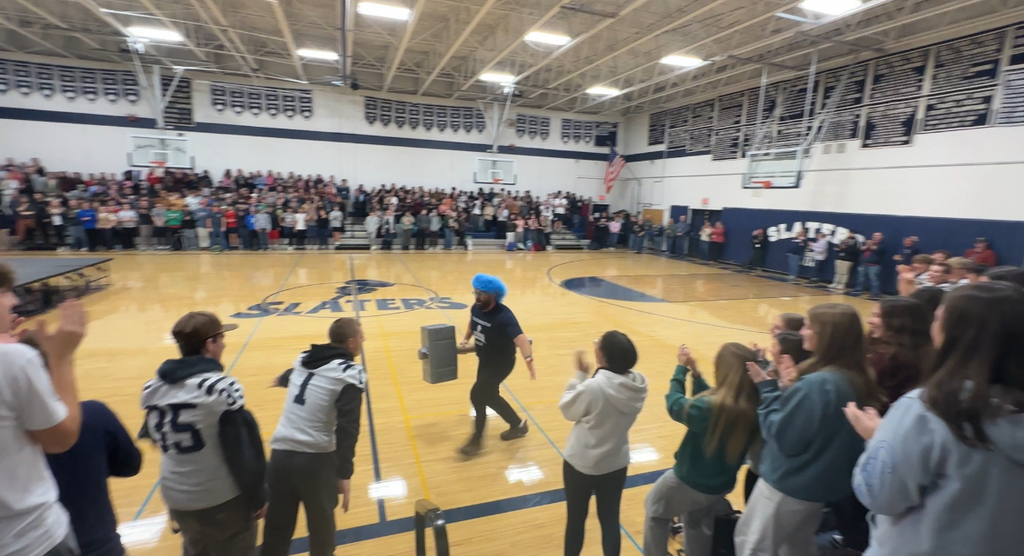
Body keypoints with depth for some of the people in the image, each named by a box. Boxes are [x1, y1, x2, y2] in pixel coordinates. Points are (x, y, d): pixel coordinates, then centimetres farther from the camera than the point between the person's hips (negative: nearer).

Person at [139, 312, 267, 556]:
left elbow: (153, 436, 12)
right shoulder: (221, 386, -23)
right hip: (222, 499, -6)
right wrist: (257, 496, -10)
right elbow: (244, 448, -20)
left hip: (177, 498, 6)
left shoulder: (153, 388, -2)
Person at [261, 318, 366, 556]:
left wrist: (281, 380, 58)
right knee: (321, 525, 18)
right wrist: (344, 474, -16)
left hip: (280, 454, 5)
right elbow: (347, 428, -19)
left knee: (276, 530, 17)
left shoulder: (304, 359, 9)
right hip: (315, 459, -5)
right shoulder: (349, 374, -9)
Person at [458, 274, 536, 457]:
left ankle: (477, 440, 9)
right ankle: (518, 425, 39)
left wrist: (528, 360, -59)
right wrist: (466, 339, 5)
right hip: (485, 361, 8)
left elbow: (521, 339, -44)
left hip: (501, 363, -8)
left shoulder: (504, 317, -31)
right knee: (489, 396, 18)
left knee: (477, 395, -12)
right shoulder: (476, 308, -7)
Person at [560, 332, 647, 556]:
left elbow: (567, 409, -14)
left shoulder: (593, 386, -31)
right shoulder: (638, 384, -13)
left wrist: (580, 375, -9)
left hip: (582, 463, -4)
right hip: (616, 463, 4)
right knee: (610, 520, 19)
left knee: (575, 520, 18)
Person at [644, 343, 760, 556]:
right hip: (722, 485, 6)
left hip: (690, 481, -6)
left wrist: (681, 369, -7)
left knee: (655, 510, 22)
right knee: (698, 523, 33)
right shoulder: (752, 408, -16)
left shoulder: (709, 408, -36)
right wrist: (695, 374, -2)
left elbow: (675, 405, -17)